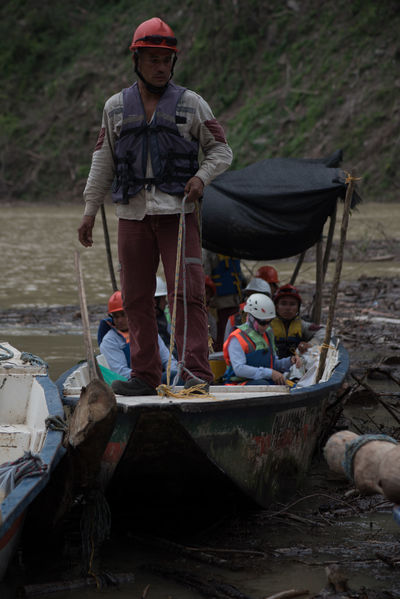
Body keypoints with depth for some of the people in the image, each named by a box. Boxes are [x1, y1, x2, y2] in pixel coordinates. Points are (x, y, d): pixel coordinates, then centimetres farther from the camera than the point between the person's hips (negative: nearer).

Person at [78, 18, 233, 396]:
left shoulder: (190, 104, 6)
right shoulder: (116, 107, 13)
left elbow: (221, 150, 8)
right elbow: (103, 161, 16)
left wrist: (202, 176, -11)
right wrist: (90, 209, 11)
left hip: (178, 210, -3)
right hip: (132, 213, 3)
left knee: (186, 292, -11)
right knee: (136, 297, 4)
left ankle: (197, 372, -11)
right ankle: (145, 375, 11)